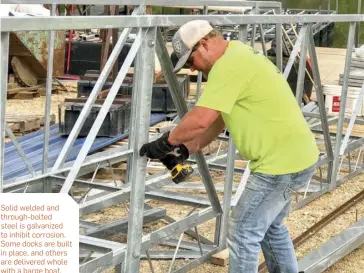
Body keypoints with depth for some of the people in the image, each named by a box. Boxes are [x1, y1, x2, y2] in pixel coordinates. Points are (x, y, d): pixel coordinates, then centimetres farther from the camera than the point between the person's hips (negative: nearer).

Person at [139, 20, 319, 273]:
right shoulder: (237, 56, 14)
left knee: (243, 234, -3)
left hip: (282, 162, -11)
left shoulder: (228, 65, -20)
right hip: (294, 156, 11)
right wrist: (184, 151, 10)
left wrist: (165, 143, -12)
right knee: (270, 226, 26)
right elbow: (219, 119, 17)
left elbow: (200, 120, -28)